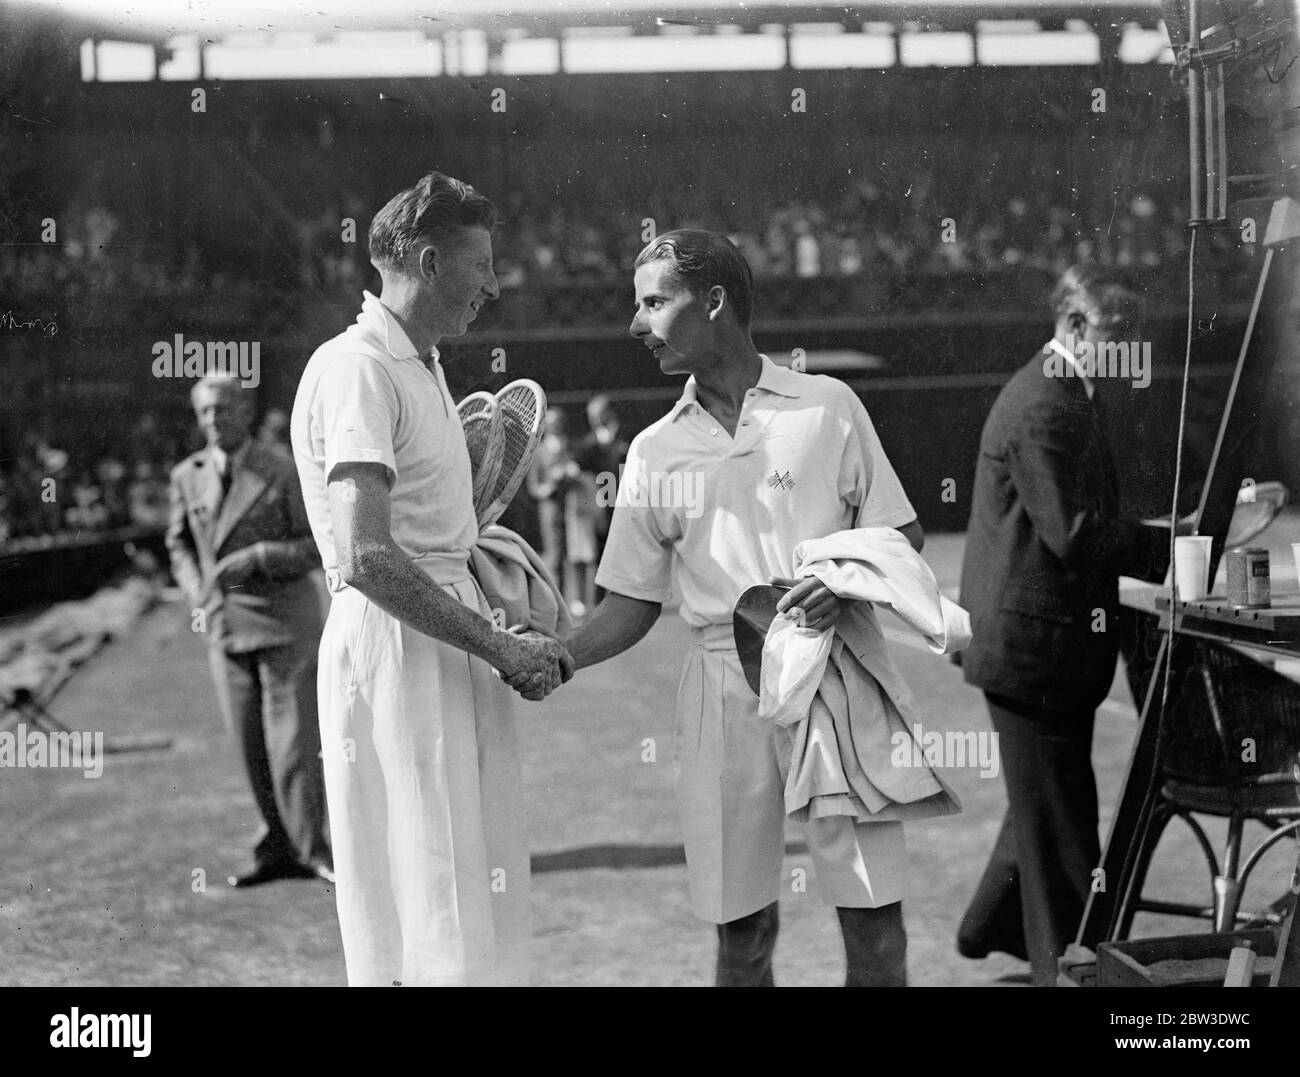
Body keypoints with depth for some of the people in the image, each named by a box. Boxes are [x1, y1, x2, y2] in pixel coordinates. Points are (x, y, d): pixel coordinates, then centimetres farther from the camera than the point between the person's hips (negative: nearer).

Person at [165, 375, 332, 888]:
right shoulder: (186, 476, 6)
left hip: (285, 622, -4)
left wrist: (258, 558, -20)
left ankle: (312, 849, 6)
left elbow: (316, 547, -6)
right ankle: (278, 849, 18)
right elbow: (179, 543, 19)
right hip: (225, 629, 4)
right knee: (252, 746, 7)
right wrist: (198, 596, 2)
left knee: (294, 741, -6)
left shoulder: (284, 474, -6)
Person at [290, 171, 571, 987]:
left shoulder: (423, 366, 18)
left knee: (479, 889, 11)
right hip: (394, 644, -10)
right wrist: (500, 648, -18)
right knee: (424, 908, -5)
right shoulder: (355, 368, -12)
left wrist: (511, 638, 9)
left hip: (454, 635, 10)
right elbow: (367, 559, -23)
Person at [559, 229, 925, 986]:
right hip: (724, 688, 2)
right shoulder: (655, 452, 9)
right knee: (742, 929, 4)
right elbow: (632, 606, 9)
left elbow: (903, 537, 4)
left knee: (874, 916, -2)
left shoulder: (827, 406, 3)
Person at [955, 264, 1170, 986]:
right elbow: (1073, 534, -26)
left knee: (1052, 796, 22)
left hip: (1048, 635, 11)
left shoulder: (1071, 393, 13)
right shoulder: (1044, 410, -21)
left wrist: (1162, 541, 3)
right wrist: (1171, 545, -21)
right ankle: (1066, 962, 11)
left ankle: (994, 926, 37)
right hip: (1033, 640, -11)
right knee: (1060, 814, 0)